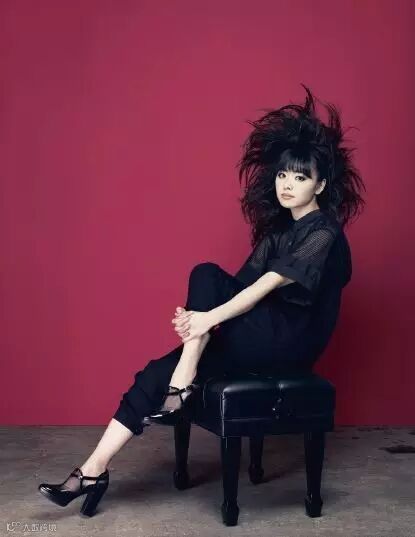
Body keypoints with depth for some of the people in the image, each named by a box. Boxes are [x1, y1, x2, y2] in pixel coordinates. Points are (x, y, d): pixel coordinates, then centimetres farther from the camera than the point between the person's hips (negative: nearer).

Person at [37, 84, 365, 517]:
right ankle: (95, 469, -12)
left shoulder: (323, 234, -10)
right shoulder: (279, 227, 14)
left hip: (290, 343, -7)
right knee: (160, 371, -13)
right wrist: (200, 318, -11)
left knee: (206, 275, -21)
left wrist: (209, 317, -27)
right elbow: (246, 284, 6)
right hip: (263, 337, 7)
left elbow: (268, 285, -20)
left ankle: (182, 382, -16)